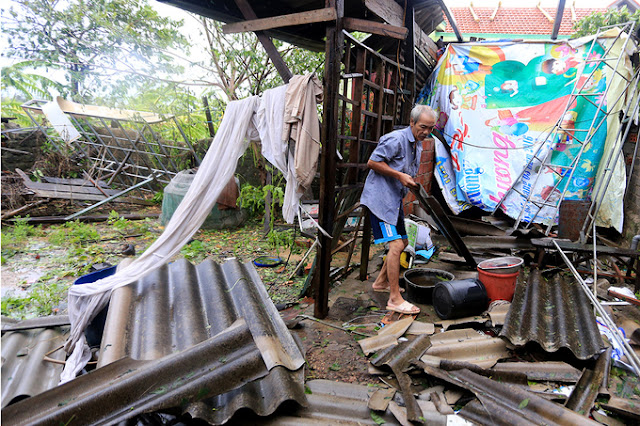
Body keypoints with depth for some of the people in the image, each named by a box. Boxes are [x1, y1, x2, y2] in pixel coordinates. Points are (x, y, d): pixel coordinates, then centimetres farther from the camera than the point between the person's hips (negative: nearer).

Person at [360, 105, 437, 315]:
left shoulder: (418, 145, 14)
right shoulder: (396, 139, -15)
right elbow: (372, 163, -17)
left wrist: (411, 182, 7)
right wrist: (399, 175, -19)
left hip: (395, 199, 10)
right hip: (380, 197, -10)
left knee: (402, 242, 16)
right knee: (396, 245, -15)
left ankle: (381, 282, 32)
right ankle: (395, 299, -8)